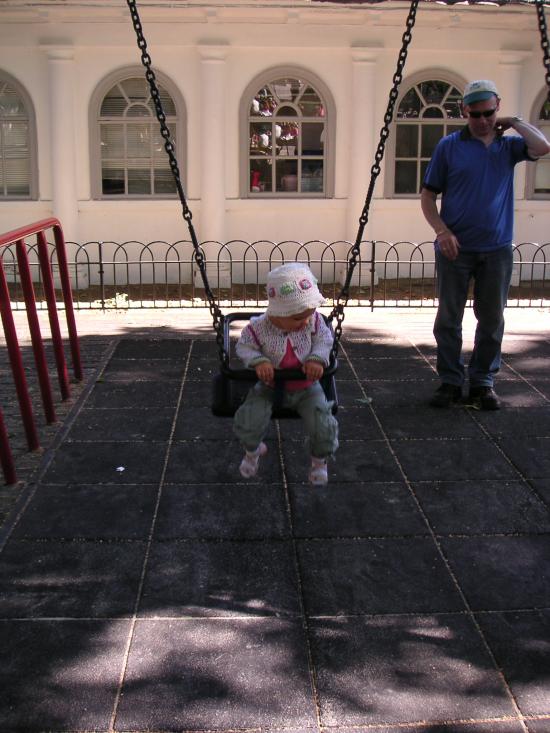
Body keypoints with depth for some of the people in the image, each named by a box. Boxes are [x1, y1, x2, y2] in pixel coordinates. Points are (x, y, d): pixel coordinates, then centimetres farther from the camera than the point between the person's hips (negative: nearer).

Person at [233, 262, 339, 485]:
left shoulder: (314, 320, -17)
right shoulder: (259, 328, -21)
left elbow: (324, 339, -3)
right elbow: (244, 346, -8)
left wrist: (318, 358, -22)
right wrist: (258, 361, -26)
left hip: (306, 387, 1)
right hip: (270, 387, -1)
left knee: (324, 425, -16)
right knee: (249, 422, -19)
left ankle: (319, 460, 19)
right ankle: (252, 450, 21)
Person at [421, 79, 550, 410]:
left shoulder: (509, 145, 6)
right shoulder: (449, 146, 2)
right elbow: (428, 195, 1)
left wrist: (514, 121, -4)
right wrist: (442, 231, -12)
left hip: (497, 249, 2)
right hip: (455, 247, -1)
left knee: (492, 319, 6)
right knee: (449, 319, 3)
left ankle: (483, 383, 17)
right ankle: (450, 382, 14)